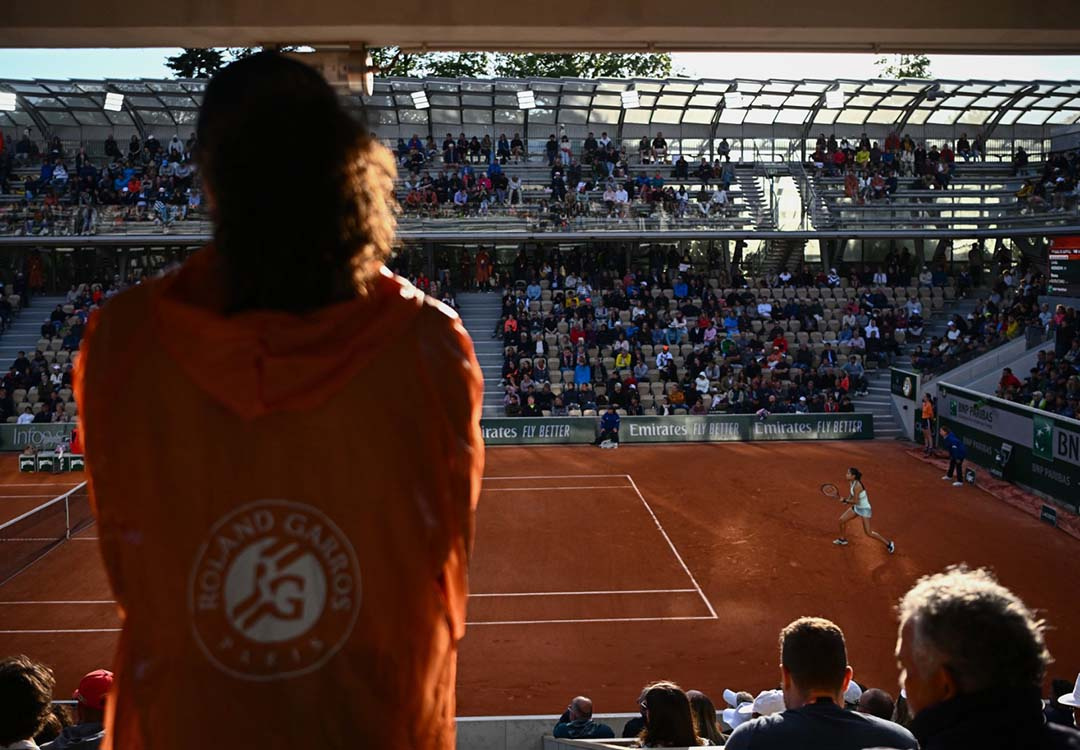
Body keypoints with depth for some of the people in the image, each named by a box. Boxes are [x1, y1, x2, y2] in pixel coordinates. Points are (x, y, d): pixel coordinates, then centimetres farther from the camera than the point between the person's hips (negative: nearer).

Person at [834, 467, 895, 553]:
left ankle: (888, 544, 9)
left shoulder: (857, 486, -30)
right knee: (841, 520, 9)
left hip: (864, 509, -9)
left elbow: (855, 501, -28)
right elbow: (850, 495, 10)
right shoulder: (850, 483, -3)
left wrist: (845, 500, -14)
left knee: (868, 533, -6)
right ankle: (842, 540, 31)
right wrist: (847, 500, -9)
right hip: (856, 508, 9)